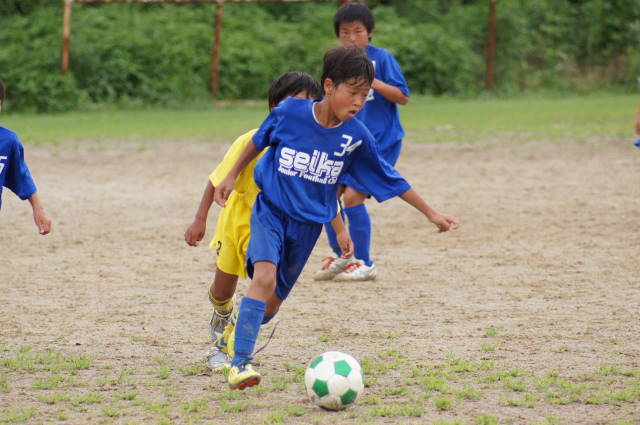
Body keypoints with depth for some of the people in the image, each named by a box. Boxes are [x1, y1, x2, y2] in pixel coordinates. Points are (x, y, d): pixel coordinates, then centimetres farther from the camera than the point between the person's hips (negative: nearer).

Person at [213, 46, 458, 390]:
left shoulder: (356, 137, -9)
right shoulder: (289, 113, -15)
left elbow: (389, 179, 2)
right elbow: (258, 141, 6)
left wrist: (431, 214, 6)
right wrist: (232, 176, 13)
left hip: (309, 223, 3)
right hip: (271, 210, -3)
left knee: (274, 297, 8)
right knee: (265, 276, -25)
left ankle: (240, 333, 39)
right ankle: (240, 362, -22)